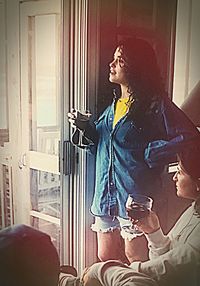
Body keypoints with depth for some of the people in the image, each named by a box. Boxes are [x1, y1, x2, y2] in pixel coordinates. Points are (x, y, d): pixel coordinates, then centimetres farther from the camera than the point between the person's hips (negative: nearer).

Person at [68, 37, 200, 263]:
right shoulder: (114, 104, 13)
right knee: (105, 258, 17)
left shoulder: (155, 105, -11)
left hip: (136, 196, -7)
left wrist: (149, 153, -18)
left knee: (135, 261, 7)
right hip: (106, 195, 7)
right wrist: (85, 127, 2)